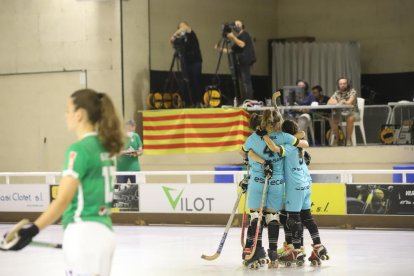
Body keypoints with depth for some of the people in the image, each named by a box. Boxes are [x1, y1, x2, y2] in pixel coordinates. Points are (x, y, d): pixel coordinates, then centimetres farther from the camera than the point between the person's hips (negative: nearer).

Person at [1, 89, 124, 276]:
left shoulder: (79, 150, -14)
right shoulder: (105, 147, 12)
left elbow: (63, 200, -22)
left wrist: (32, 230, -28)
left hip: (84, 234, -9)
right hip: (104, 232, 9)